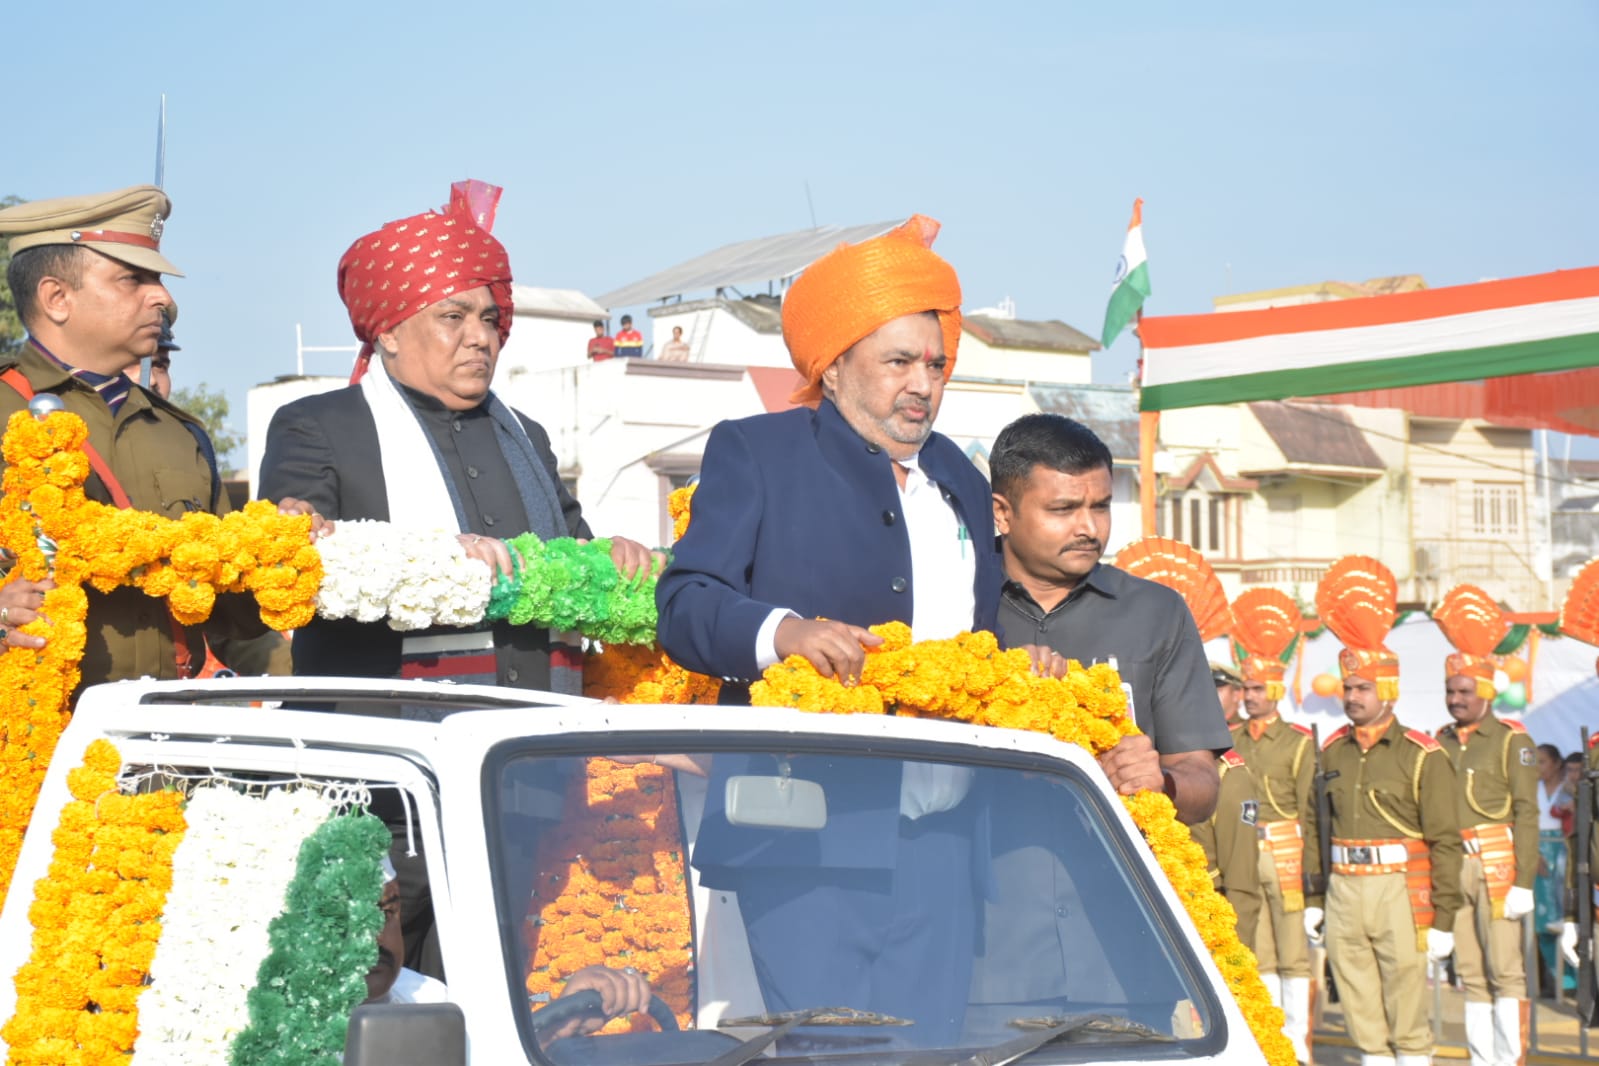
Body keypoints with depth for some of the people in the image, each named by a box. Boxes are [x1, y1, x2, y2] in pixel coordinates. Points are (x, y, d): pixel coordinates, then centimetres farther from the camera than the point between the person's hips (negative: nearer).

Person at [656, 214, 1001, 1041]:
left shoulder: (960, 481, 23)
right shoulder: (754, 453, 5)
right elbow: (685, 606, -6)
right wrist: (780, 631, -25)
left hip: (937, 841, 5)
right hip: (807, 842, -5)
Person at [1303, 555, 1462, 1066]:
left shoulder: (1422, 756, -6)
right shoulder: (1333, 752, 10)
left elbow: (1445, 843, -7)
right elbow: (1316, 828, 15)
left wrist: (1443, 920, -10)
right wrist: (1312, 899, 12)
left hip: (1399, 891, -5)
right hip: (1343, 890, 5)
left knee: (1408, 1018, -3)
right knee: (1362, 1018, 9)